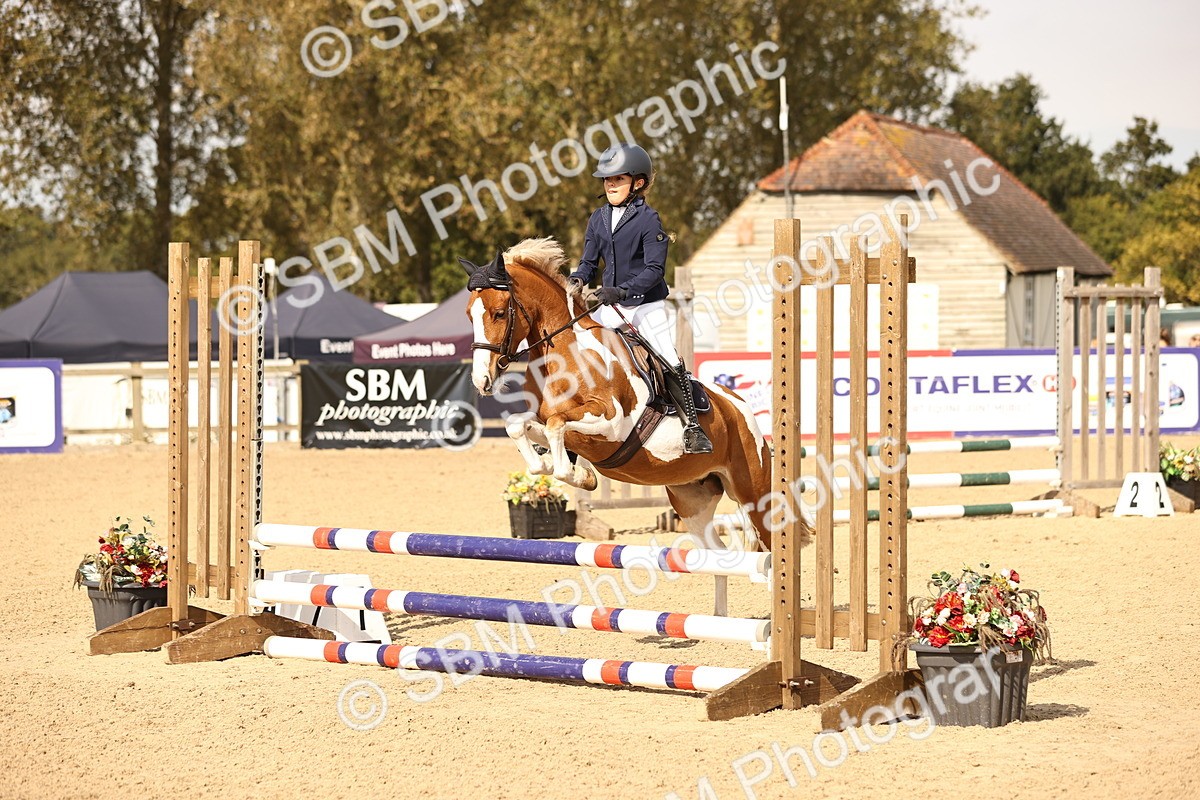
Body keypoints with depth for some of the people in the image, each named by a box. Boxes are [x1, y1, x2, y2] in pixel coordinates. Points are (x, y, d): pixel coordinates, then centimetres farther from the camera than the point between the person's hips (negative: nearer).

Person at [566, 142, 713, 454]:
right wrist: (578, 279, -13)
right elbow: (589, 261, 10)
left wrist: (621, 290, -28)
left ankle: (692, 427, -5)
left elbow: (655, 270, -17)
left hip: (647, 303, -6)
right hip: (612, 305, 6)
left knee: (670, 361, -14)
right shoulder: (598, 218, 6)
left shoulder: (648, 219, -12)